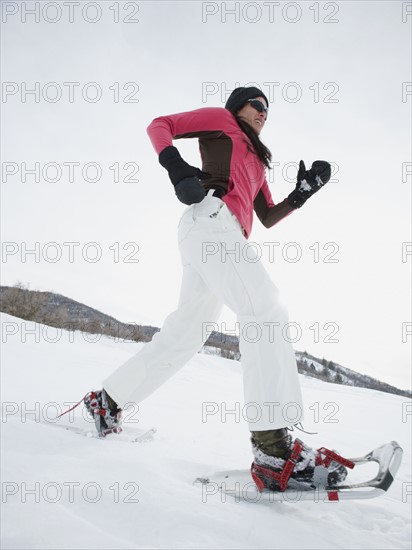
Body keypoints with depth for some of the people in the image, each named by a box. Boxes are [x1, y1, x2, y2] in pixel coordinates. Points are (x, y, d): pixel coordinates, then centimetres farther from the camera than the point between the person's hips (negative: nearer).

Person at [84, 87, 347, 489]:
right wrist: (175, 166, -11)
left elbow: (268, 218, 28)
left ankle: (107, 400, 18)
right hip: (210, 217, -9)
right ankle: (274, 446, -31)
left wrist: (303, 192, 13)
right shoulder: (220, 119, 17)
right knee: (265, 311, -23)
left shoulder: (257, 162, 36)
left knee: (184, 335, 6)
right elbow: (159, 125, 8)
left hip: (226, 238, 9)